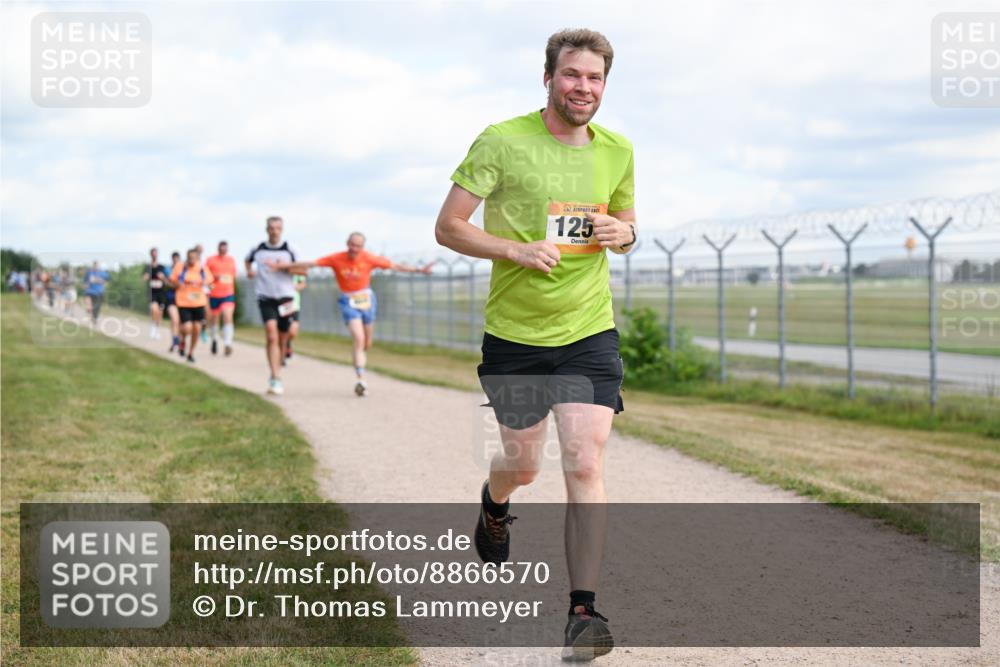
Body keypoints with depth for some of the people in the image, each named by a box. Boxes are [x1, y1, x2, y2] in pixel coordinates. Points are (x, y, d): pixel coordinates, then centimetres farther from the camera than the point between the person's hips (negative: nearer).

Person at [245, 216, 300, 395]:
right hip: (265, 298, -1)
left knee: (283, 339, 8)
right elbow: (248, 260, 26)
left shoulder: (289, 249, 2)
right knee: (271, 336, -16)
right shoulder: (258, 249, 5)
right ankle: (276, 379, -20)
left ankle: (275, 376, 28)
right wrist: (249, 270, 7)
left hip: (285, 298, 1)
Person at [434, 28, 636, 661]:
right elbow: (448, 226, -7)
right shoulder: (501, 142, -9)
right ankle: (494, 503, 51)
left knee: (585, 464, -11)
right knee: (523, 462, 12)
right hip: (515, 333, -1)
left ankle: (583, 611, -7)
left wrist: (623, 233, -5)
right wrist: (518, 250, -21)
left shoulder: (617, 150, 4)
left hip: (590, 331, 2)